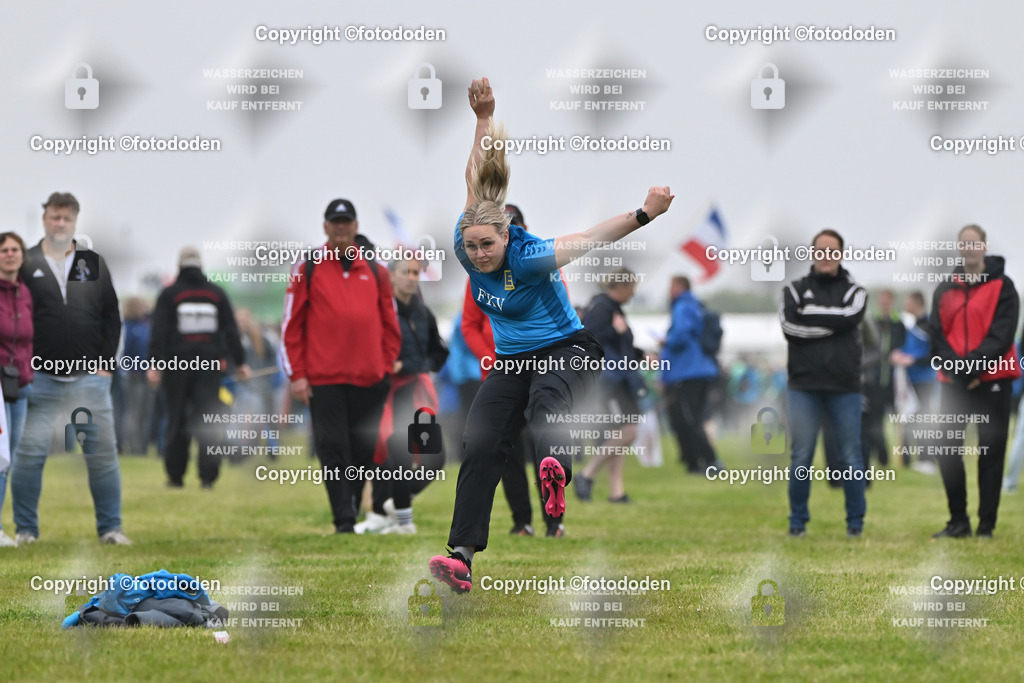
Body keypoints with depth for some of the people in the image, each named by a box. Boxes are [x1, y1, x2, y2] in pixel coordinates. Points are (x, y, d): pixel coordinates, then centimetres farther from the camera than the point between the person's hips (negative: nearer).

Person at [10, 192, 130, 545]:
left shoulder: (94, 264, 10)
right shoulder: (26, 265, 3)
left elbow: (112, 317, 10)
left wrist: (107, 364, 0)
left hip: (90, 376, 2)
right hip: (40, 379, -2)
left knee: (103, 452, 1)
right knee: (29, 452, -4)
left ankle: (110, 528, 8)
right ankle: (25, 529, 5)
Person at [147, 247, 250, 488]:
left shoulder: (169, 295, 1)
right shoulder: (217, 294, 8)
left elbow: (159, 332, -6)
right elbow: (231, 330, 7)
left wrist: (154, 365, -10)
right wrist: (240, 362, 10)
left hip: (177, 364, -1)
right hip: (211, 366, 1)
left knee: (177, 421, 6)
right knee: (209, 421, 0)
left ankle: (175, 475, 8)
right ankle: (208, 475, -8)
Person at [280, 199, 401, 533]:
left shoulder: (376, 270, 12)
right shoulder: (307, 269, 5)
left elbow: (389, 323, 15)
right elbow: (291, 324, 4)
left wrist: (387, 367, 7)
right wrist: (296, 374, -2)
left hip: (368, 378, 2)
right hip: (323, 377, -2)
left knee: (362, 451, 4)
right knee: (332, 449, -8)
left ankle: (353, 513, 15)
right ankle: (343, 519, -10)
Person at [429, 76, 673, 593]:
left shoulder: (528, 259, -22)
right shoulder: (466, 250, -6)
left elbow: (590, 240, -32)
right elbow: (475, 182, 1)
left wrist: (644, 214, -42)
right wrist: (484, 119, 4)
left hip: (565, 351, -5)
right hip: (511, 363, 6)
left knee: (545, 405, -39)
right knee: (479, 444, -14)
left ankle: (555, 470, -74)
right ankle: (462, 557, -21)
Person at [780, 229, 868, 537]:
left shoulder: (853, 291, 10)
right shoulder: (795, 290, 10)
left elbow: (849, 318, -12)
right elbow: (789, 326, -8)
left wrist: (810, 313, -10)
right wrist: (831, 323, -11)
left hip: (845, 387, 0)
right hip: (804, 385, 0)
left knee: (851, 457, 3)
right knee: (801, 457, 1)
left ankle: (856, 521, 10)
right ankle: (798, 520, 8)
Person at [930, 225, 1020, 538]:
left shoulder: (1002, 286, 0)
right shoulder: (944, 291, 11)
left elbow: (1002, 334, -9)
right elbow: (938, 336, 4)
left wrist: (974, 367, -18)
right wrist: (955, 368, -12)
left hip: (992, 380, -4)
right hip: (953, 382, 4)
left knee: (990, 453, -1)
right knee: (947, 451, 0)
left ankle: (987, 524, 3)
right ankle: (958, 521, 9)